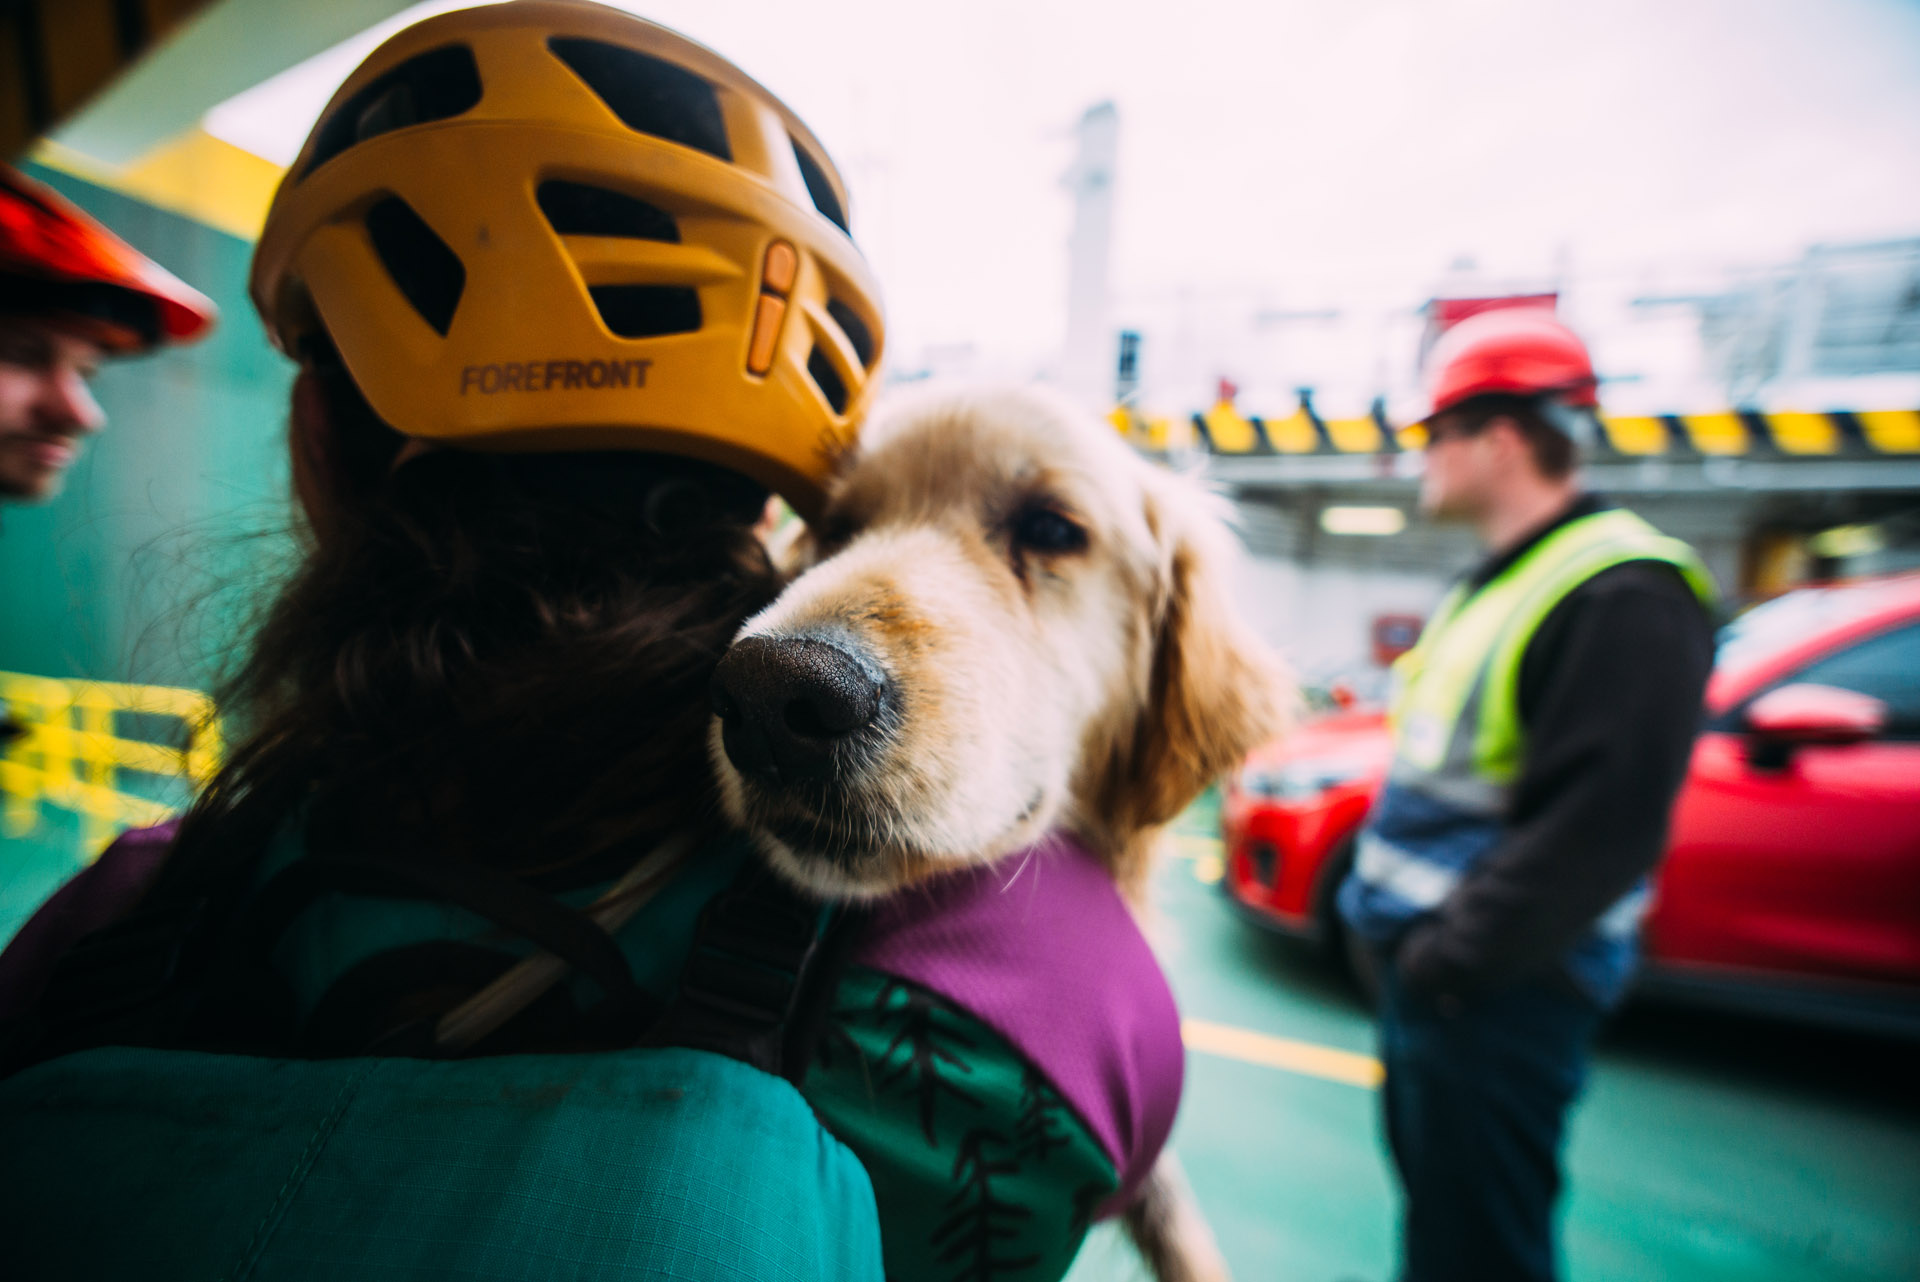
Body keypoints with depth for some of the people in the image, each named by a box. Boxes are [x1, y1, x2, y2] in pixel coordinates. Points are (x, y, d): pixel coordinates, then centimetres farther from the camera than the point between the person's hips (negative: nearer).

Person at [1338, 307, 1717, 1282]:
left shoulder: (1624, 592, -18)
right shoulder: (1498, 580, 12)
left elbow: (1596, 828, -24)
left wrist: (1452, 962, -20)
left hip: (1499, 988, -9)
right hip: (1428, 964, 9)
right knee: (1428, 1195, 25)